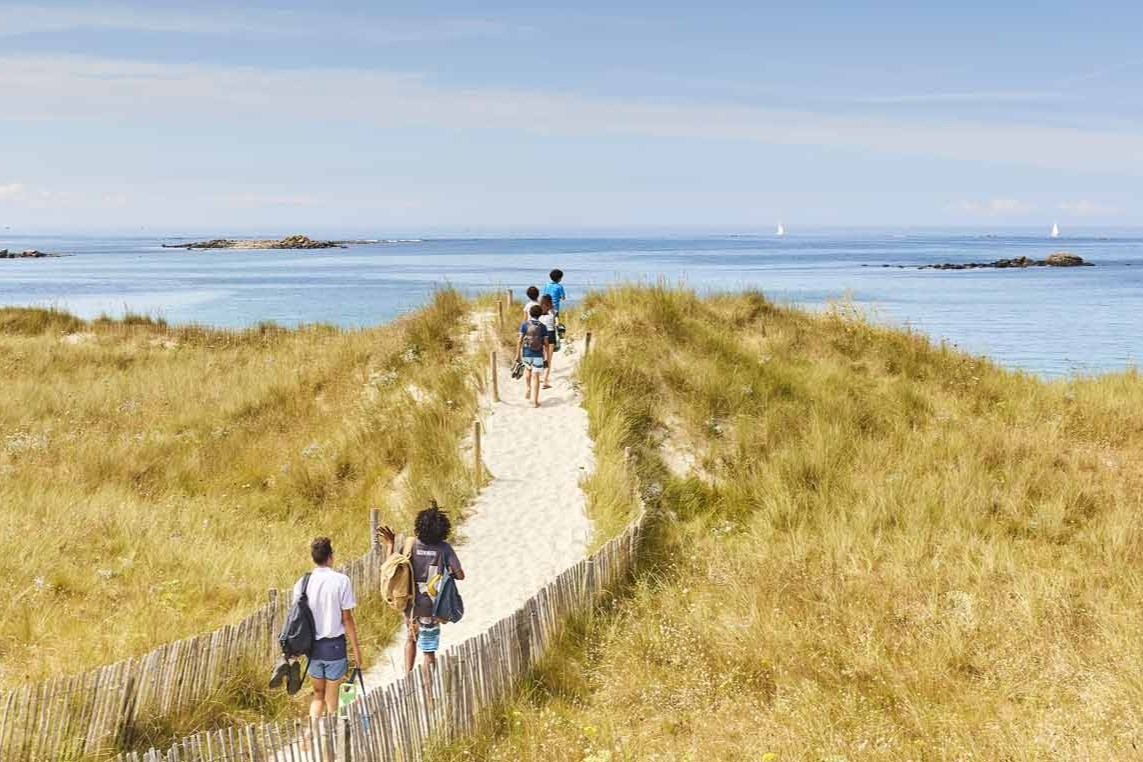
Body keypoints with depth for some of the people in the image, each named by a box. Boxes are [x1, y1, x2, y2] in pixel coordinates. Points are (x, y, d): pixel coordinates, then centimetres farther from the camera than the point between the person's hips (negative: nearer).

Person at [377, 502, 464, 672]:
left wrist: (390, 546, -1)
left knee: (411, 639, 26)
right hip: (431, 607, -1)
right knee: (429, 650, 8)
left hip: (411, 605, 1)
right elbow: (459, 575, -9)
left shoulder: (410, 545, -10)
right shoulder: (444, 548, -11)